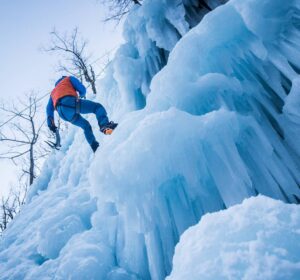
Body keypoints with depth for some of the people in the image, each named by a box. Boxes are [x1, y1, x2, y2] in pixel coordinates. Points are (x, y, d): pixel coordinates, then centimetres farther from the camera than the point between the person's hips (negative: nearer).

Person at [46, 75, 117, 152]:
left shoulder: (53, 92, 44)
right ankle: (105, 126, -28)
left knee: (85, 126, 21)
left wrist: (51, 124, 35)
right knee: (98, 107, 3)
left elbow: (49, 109, 35)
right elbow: (82, 89, 17)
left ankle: (96, 148, 10)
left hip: (62, 113, 6)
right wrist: (82, 95, 40)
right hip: (70, 102, -5)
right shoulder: (69, 79, 31)